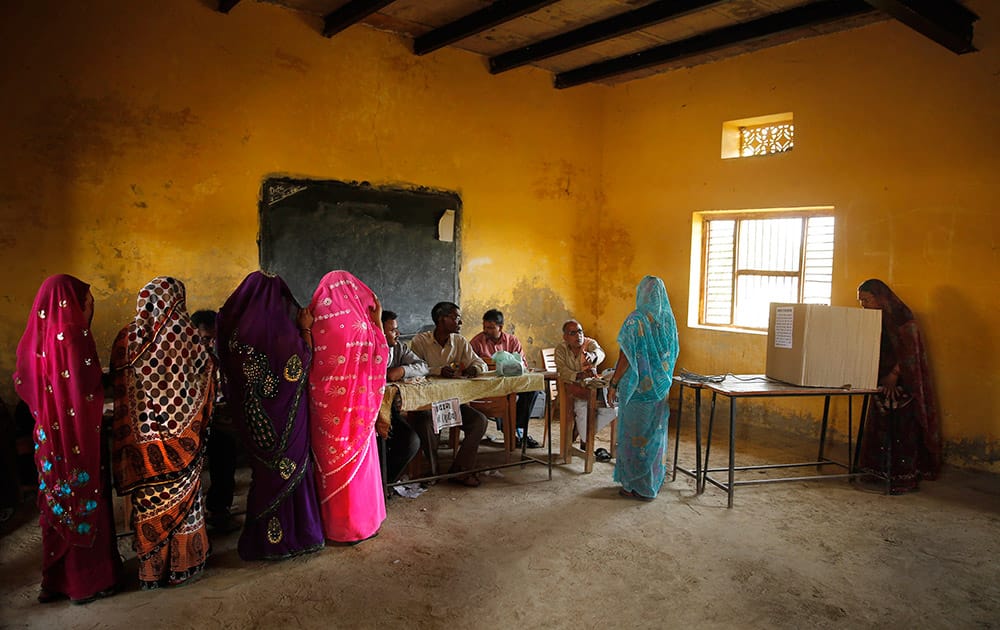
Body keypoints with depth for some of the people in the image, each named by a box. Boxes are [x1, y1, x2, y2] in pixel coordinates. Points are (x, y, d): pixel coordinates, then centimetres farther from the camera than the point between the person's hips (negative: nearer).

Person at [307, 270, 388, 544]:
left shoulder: (315, 319, -4)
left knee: (328, 461, 15)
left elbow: (309, 362, 3)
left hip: (324, 403, 2)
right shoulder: (359, 320, -10)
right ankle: (358, 523, 20)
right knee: (356, 459, 11)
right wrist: (377, 320, 7)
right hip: (355, 401, -2)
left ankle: (330, 521, 26)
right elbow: (379, 357, 1)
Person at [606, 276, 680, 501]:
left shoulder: (636, 320, -16)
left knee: (635, 434, 4)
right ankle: (654, 481, 28)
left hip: (638, 388, -6)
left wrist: (613, 384, -10)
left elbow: (625, 357, -17)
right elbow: (673, 355, 11)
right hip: (661, 388, 6)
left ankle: (637, 486, 12)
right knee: (656, 434, 17)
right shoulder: (669, 320, 4)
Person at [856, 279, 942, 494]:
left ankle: (906, 478, 1)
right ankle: (880, 471, 13)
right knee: (879, 426, 6)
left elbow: (909, 351, -15)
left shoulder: (901, 317, -12)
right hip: (883, 381, 7)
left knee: (903, 429, -5)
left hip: (903, 383, -7)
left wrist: (894, 375, -17)